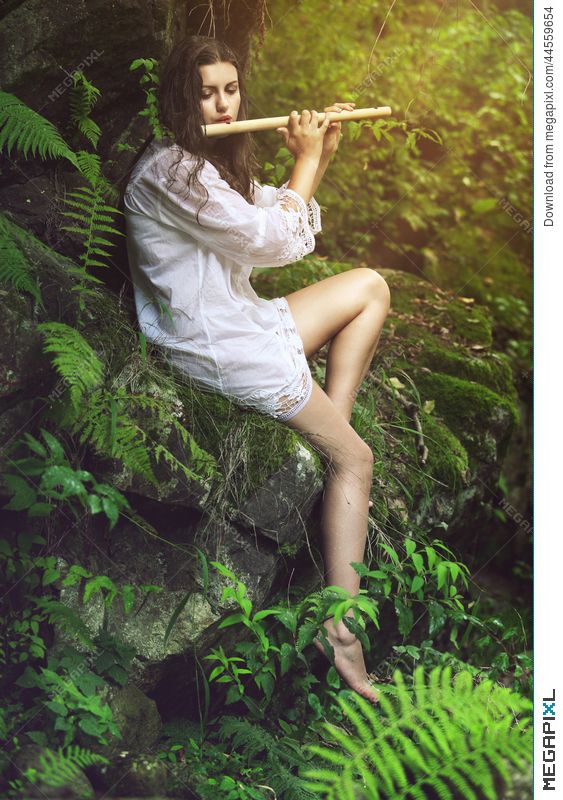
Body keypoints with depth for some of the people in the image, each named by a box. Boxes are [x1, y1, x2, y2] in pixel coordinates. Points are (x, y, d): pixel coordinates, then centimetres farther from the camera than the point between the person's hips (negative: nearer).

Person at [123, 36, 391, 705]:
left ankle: (327, 433, 4)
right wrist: (307, 158, -6)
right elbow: (274, 241, -19)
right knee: (355, 458, -4)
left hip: (241, 320, 10)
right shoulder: (169, 169, -19)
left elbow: (282, 220, 17)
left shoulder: (215, 163, 14)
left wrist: (321, 156, 5)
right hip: (215, 345, -10)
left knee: (370, 286, 13)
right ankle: (341, 626, -2)